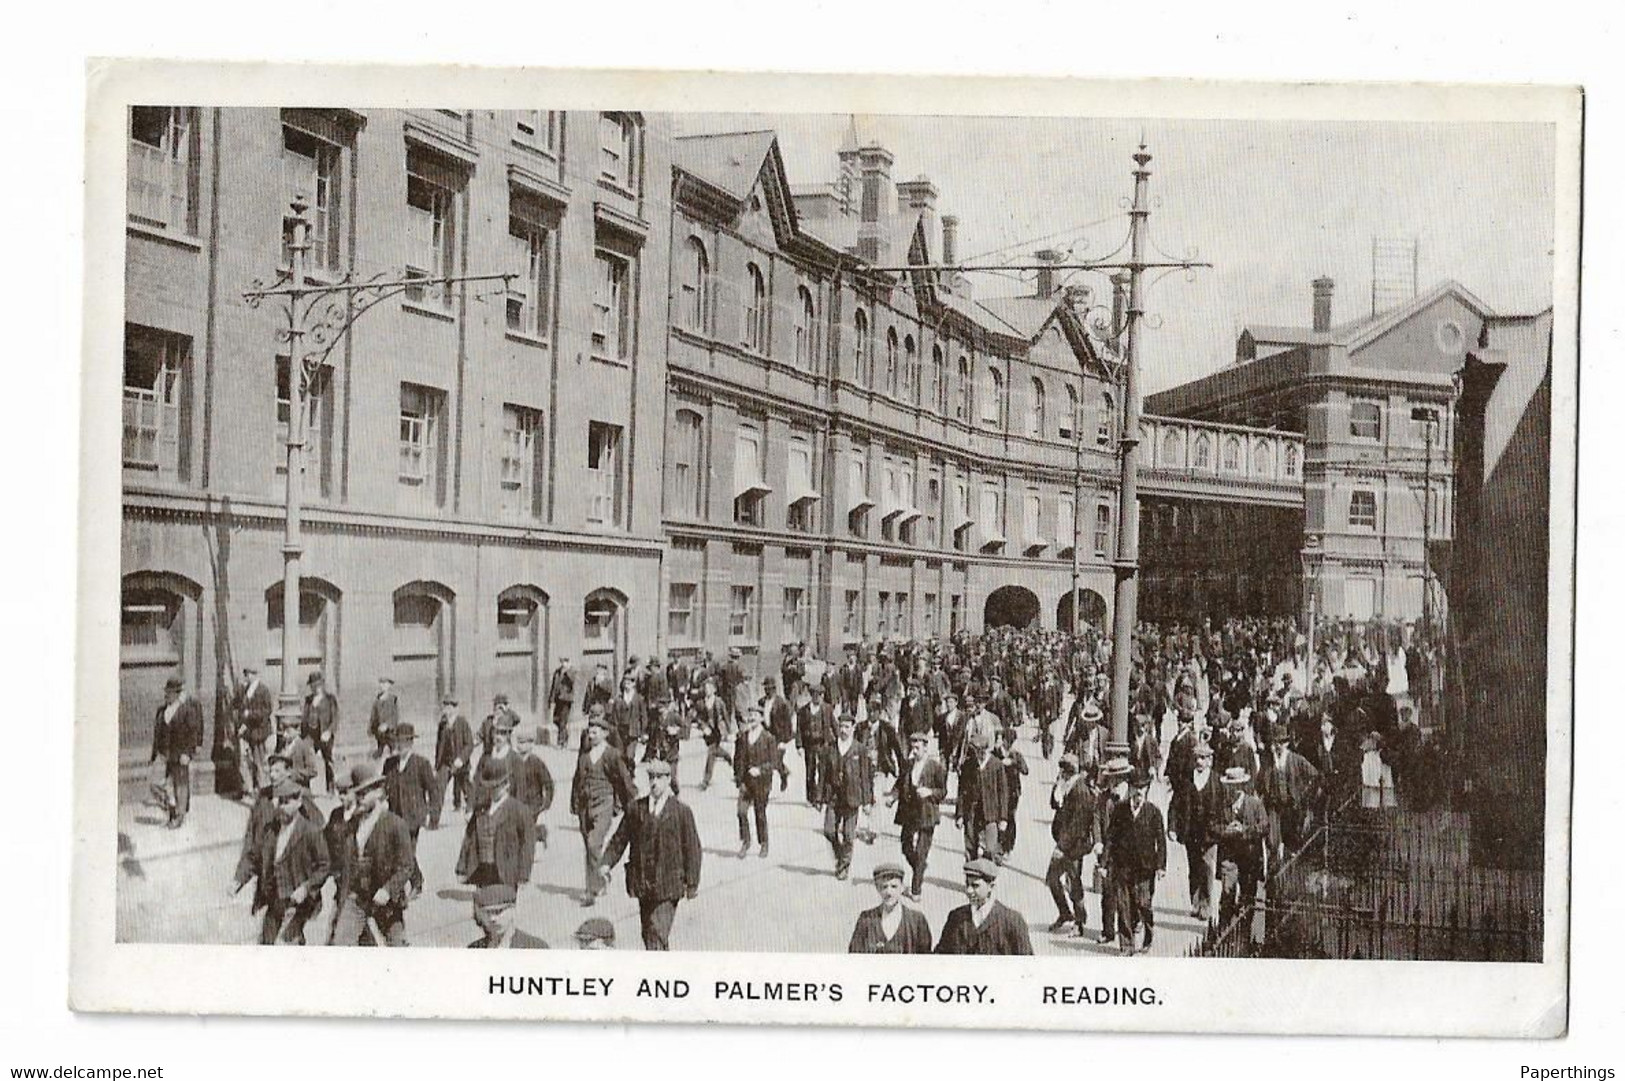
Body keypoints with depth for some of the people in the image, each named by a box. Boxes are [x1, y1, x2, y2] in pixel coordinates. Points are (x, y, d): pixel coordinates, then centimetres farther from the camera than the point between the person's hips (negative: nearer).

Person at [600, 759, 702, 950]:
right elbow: (620, 839, 8)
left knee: (658, 931, -14)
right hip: (642, 882, 4)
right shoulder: (636, 809, 6)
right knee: (647, 932, 12)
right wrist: (607, 863, -7)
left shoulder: (681, 811, -2)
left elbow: (692, 848, 0)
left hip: (668, 884, -4)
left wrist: (692, 883, -2)